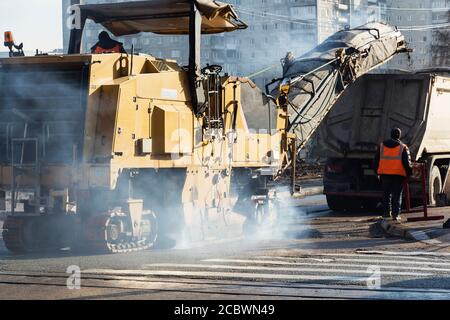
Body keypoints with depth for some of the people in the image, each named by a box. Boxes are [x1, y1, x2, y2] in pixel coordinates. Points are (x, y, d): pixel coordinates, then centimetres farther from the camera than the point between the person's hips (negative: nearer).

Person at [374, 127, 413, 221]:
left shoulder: (382, 146, 8)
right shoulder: (403, 147, -2)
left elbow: (376, 161, 12)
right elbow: (407, 162, -5)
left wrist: (377, 172, 20)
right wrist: (409, 173, 5)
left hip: (384, 174, 3)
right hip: (398, 174, -3)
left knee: (386, 193, 15)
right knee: (397, 195, 1)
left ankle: (387, 211, 15)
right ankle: (395, 214, -4)